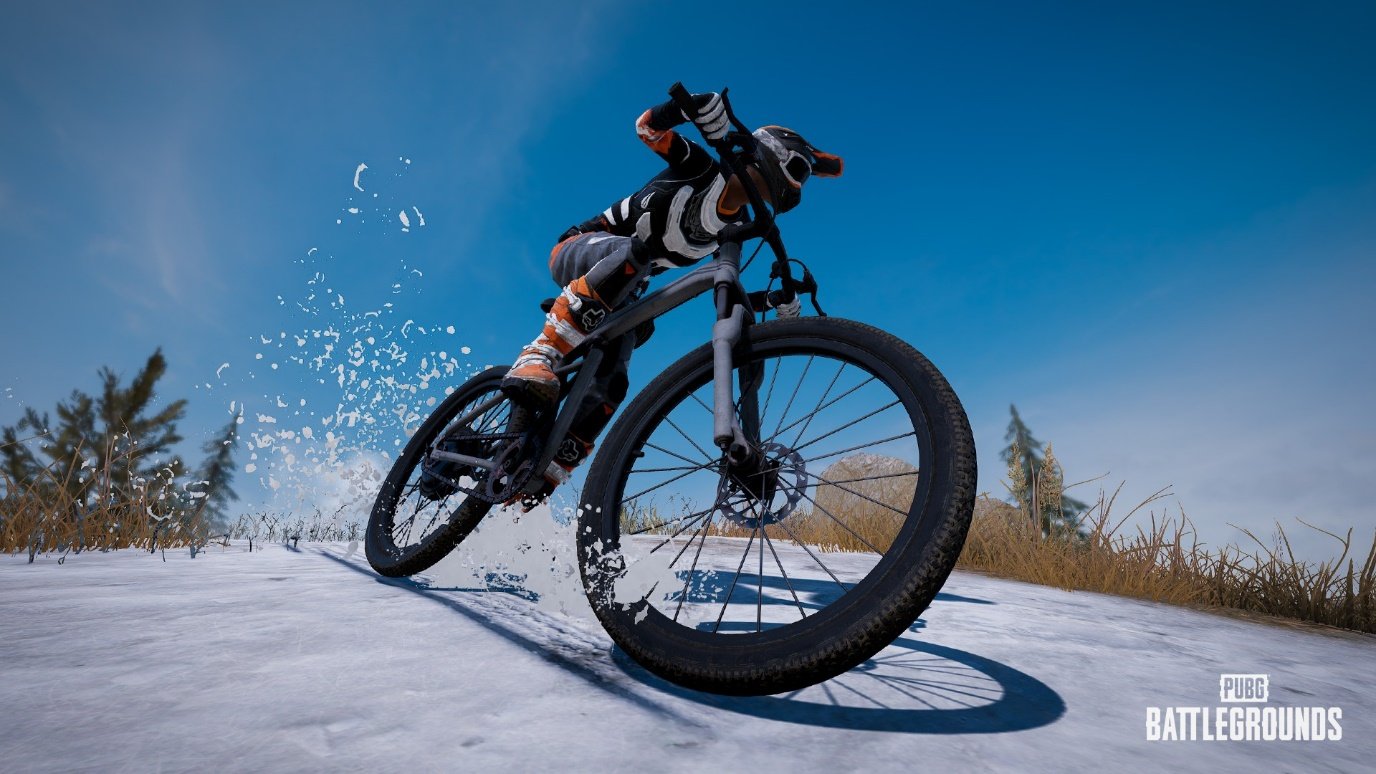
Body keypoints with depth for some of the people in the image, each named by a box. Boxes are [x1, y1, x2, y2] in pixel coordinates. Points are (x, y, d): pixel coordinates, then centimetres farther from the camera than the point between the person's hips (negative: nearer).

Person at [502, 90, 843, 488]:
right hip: (581, 249, -5)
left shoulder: (734, 227, 7)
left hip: (618, 297, 6)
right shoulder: (700, 168, -8)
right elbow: (646, 125, -17)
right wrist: (705, 104, -27)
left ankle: (541, 475, -11)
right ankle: (540, 355, -41)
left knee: (610, 386, -17)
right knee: (634, 252, -42)